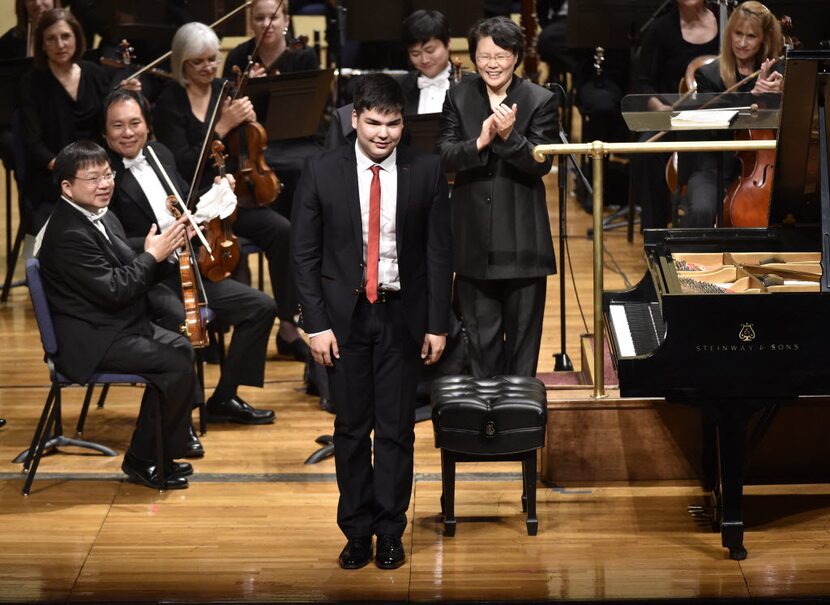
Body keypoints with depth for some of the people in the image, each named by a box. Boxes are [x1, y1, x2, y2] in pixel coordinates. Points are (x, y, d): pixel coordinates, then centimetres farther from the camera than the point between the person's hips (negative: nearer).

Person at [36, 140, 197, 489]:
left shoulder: (102, 217, 9)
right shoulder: (69, 235, -22)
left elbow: (134, 275, 11)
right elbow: (114, 290, -26)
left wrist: (161, 251, -7)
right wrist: (151, 255, -15)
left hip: (118, 327, 10)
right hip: (90, 343, -10)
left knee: (184, 349, 11)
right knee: (177, 367, -18)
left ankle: (165, 451, 20)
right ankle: (142, 461, -4)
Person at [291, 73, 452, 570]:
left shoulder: (426, 172, -2)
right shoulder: (323, 173, -3)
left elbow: (439, 251, 1)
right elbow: (305, 253, -1)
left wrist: (437, 325, -2)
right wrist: (317, 324, -6)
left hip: (402, 315, 0)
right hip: (345, 314, 0)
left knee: (397, 430, 4)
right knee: (351, 429, 7)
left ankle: (390, 533, 15)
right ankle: (357, 533, 17)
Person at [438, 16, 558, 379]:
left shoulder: (540, 101, -4)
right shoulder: (458, 98, 3)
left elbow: (541, 163, -10)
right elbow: (444, 156, -5)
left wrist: (509, 136, -26)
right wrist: (480, 142, -23)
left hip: (522, 237, -2)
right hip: (473, 238, 2)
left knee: (522, 332, 9)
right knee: (480, 334, 9)